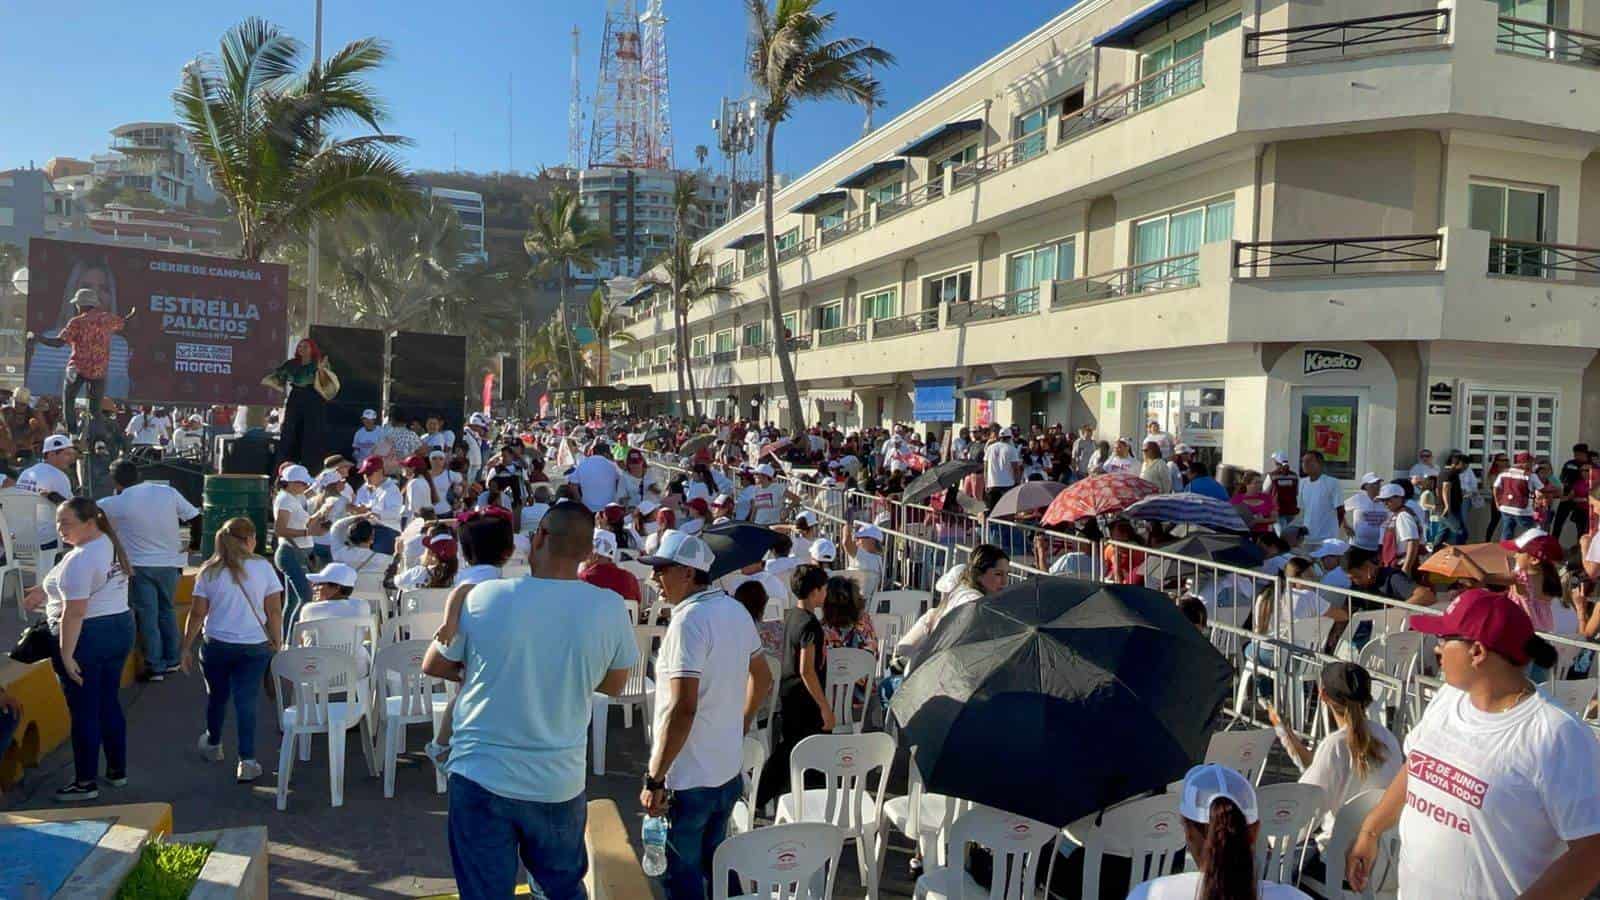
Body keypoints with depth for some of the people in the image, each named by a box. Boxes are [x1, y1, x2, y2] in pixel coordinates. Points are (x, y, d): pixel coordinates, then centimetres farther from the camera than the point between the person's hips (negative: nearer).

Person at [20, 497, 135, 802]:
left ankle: (86, 783, 13)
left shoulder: (79, 560, -22)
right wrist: (47, 590, 17)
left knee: (83, 712, 3)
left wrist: (66, 655, -22)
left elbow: (74, 612, -25)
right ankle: (117, 771, 27)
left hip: (86, 638, -9)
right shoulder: (111, 543, 6)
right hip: (120, 628, 9)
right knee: (110, 704, 18)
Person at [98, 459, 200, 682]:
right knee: (167, 611, 19)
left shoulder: (117, 504, -13)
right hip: (170, 563, 3)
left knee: (147, 617, 6)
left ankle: (155, 667, 10)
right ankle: (171, 660, 25)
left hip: (139, 566, -3)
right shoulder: (168, 492, -7)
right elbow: (194, 517, -3)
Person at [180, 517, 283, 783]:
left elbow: (197, 614, -2)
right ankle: (247, 761, 0)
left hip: (216, 644, 1)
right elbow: (275, 611, -5)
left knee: (217, 696, 21)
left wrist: (186, 648, 7)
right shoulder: (263, 568, -6)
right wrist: (276, 643, 5)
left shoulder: (209, 572, -3)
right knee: (246, 701, 2)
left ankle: (213, 745, 43)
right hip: (254, 647, -1)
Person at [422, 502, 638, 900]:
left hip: (480, 775, -1)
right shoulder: (609, 609, -12)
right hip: (560, 784, 1)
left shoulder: (483, 596, -13)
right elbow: (613, 685, 5)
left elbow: (433, 666, 4)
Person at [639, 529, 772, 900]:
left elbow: (683, 708, -26)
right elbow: (762, 678, 17)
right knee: (716, 865, 21)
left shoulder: (689, 620, -20)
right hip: (728, 772, 8)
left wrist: (654, 779, -20)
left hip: (689, 780, -8)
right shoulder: (735, 610, 6)